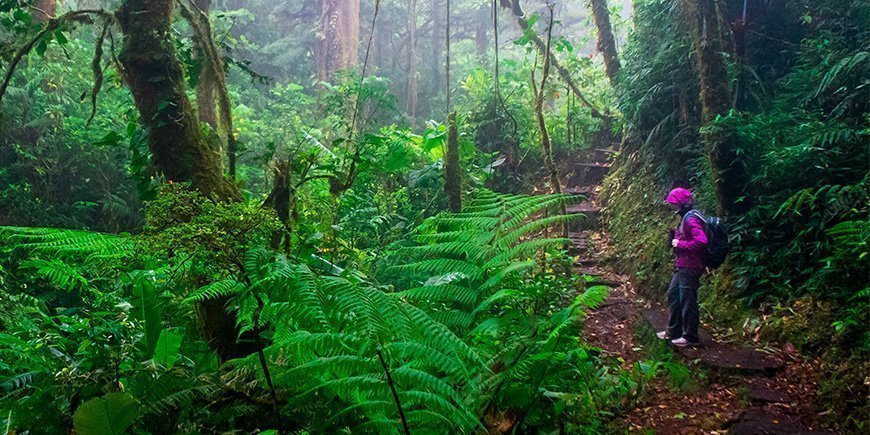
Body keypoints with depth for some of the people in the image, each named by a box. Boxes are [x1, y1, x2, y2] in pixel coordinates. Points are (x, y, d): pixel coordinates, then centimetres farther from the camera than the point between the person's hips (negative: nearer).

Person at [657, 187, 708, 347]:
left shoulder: (691, 219, -18)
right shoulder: (685, 218, 14)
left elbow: (701, 241, -30)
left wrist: (680, 244, -20)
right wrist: (674, 236, 6)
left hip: (689, 268, -11)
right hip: (682, 266, 11)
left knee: (687, 301, -2)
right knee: (673, 296, 17)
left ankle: (690, 337, 9)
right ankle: (674, 331, 28)